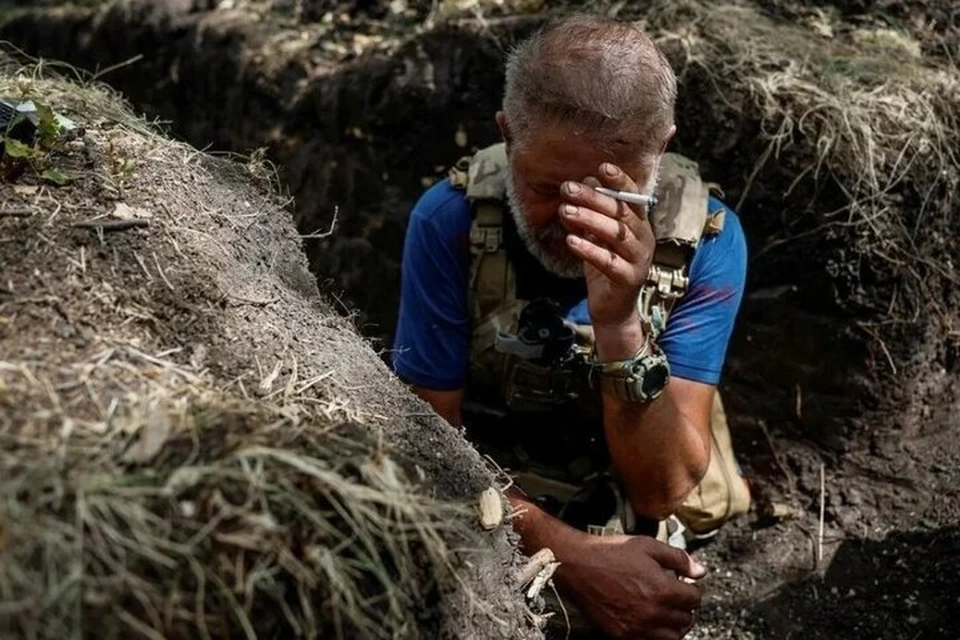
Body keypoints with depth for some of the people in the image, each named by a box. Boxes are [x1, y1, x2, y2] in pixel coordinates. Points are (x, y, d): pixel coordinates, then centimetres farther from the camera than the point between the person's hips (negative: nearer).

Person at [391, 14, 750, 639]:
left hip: (643, 536, 1)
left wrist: (619, 326, -33)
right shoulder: (451, 219, -17)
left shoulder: (705, 238, -17)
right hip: (485, 526, 0)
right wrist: (570, 554, -24)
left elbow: (662, 489, -19)